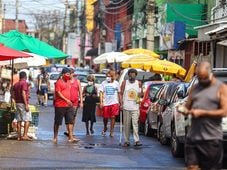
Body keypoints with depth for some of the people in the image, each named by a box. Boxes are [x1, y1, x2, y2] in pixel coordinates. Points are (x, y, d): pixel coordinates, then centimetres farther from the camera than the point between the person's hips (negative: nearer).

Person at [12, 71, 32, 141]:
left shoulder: (16, 84, 13)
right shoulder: (24, 83, -10)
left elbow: (13, 95, 12)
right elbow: (23, 94, -19)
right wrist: (26, 105, -20)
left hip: (17, 103, 8)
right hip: (23, 103, -8)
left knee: (19, 120, 8)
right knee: (27, 119, -5)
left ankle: (19, 136, 8)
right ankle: (25, 135, -14)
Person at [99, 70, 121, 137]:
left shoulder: (116, 83, 4)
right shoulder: (104, 83, 1)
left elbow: (119, 93, 11)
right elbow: (101, 93, -1)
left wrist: (120, 102, 8)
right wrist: (101, 102, -9)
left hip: (114, 103, 0)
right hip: (105, 103, 0)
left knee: (113, 117, -6)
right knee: (105, 117, 7)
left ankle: (111, 131, 1)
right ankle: (105, 128, 34)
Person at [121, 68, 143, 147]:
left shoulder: (138, 83, 6)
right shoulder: (124, 83, 4)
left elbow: (141, 93, 15)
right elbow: (121, 94, 4)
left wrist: (140, 94, -9)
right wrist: (121, 104, -6)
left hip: (135, 107, 0)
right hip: (126, 107, 0)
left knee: (135, 123, -9)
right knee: (126, 124, 5)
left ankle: (137, 140, -11)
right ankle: (126, 141, 10)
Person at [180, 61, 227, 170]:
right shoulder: (195, 88, 15)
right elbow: (187, 107, 18)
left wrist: (202, 113, -15)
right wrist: (185, 111, -7)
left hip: (212, 138, -4)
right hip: (193, 136, 4)